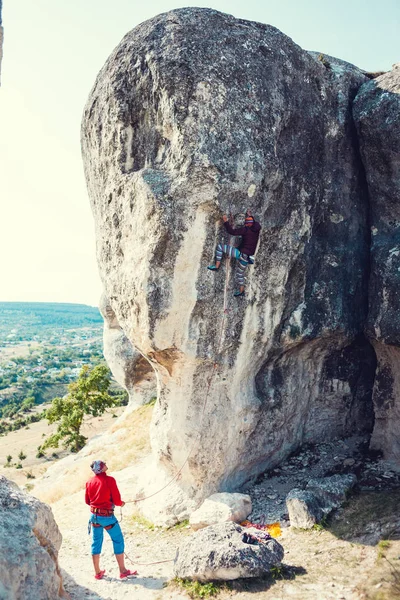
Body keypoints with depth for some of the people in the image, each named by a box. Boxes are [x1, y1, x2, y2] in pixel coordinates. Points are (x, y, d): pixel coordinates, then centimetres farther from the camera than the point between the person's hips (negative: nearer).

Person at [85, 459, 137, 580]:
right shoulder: (109, 480, -15)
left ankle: (97, 572, 24)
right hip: (107, 516, -5)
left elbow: (87, 500, 10)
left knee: (96, 542, 15)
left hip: (94, 516, 5)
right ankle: (123, 571, 13)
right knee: (118, 540, 8)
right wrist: (121, 503, 7)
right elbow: (116, 500, -14)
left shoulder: (90, 482, 0)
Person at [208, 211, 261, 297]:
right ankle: (241, 291, 37)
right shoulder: (256, 230, 6)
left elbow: (232, 232, -17)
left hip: (241, 253, -7)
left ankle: (217, 266, -7)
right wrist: (250, 216, 45)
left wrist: (225, 221, -9)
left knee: (220, 247, -5)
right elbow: (254, 222, 31)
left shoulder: (246, 230, -13)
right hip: (247, 257, 8)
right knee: (240, 273, 27)